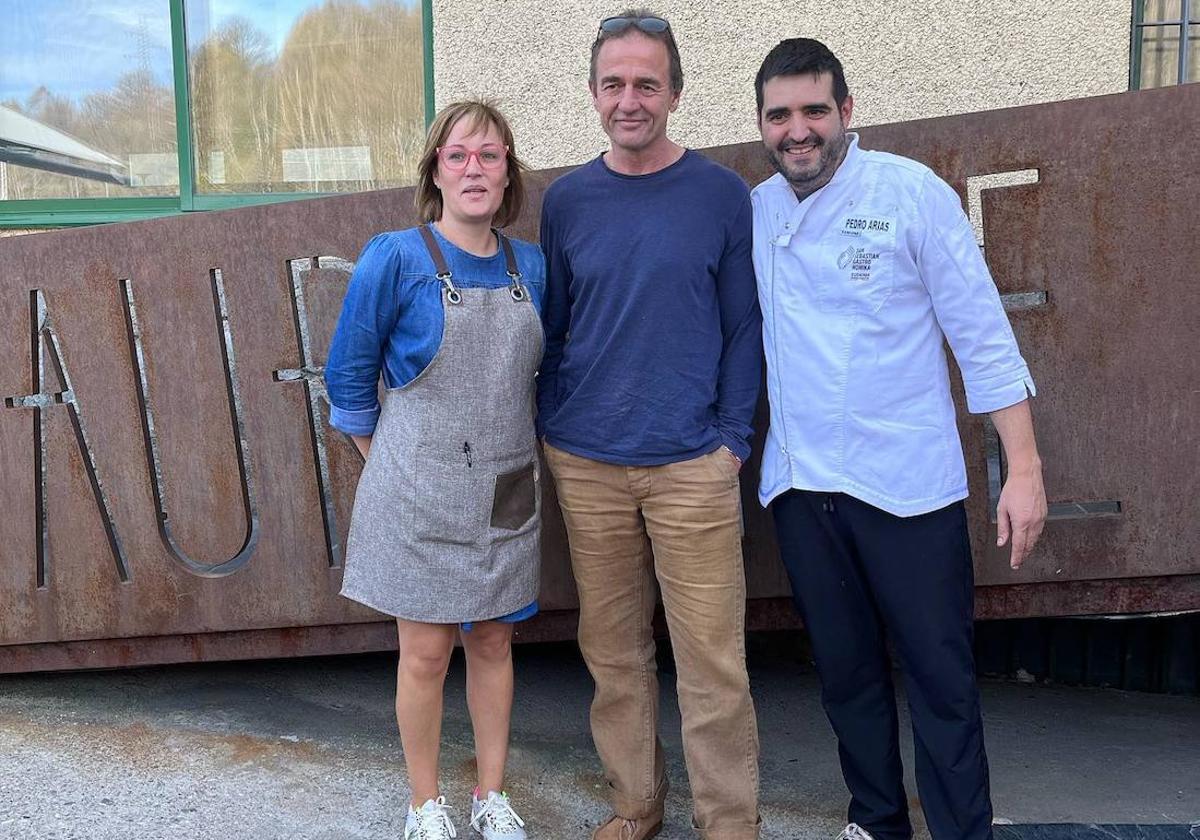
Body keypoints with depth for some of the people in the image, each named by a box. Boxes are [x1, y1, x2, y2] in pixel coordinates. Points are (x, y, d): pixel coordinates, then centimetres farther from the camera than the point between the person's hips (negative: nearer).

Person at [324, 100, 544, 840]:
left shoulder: (530, 266, 4)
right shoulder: (396, 258, -10)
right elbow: (349, 377, -3)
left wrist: (524, 455, 12)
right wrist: (390, 466, 2)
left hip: (506, 492, 4)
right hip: (422, 492, -4)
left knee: (493, 642, 13)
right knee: (427, 652, 5)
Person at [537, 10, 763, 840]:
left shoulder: (722, 194, 0)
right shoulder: (567, 200, 6)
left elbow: (743, 328, 2)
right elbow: (552, 328, 12)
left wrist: (734, 437, -5)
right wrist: (552, 430, 7)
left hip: (692, 466, -2)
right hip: (585, 466, 3)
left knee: (711, 657, 1)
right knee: (613, 650, 12)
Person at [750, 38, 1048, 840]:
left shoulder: (912, 192, -8)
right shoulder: (754, 211, 5)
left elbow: (982, 332, -8)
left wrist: (1025, 466, -11)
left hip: (906, 482, -4)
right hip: (800, 483, 4)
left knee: (941, 675, 3)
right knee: (846, 669, 16)